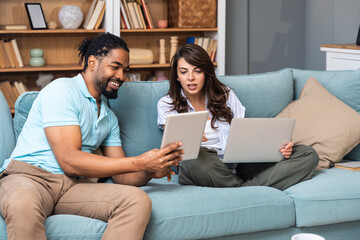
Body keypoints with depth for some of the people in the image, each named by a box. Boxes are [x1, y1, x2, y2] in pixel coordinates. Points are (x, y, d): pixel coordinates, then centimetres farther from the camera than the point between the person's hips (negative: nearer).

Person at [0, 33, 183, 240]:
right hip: (27, 176, -7)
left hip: (75, 185, 7)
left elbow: (122, 176, 18)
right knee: (23, 205, -45)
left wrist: (150, 171, -7)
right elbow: (70, 162, -14)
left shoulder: (109, 118, 23)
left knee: (138, 201, -23)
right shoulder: (62, 90, -4)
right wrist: (140, 162, -15)